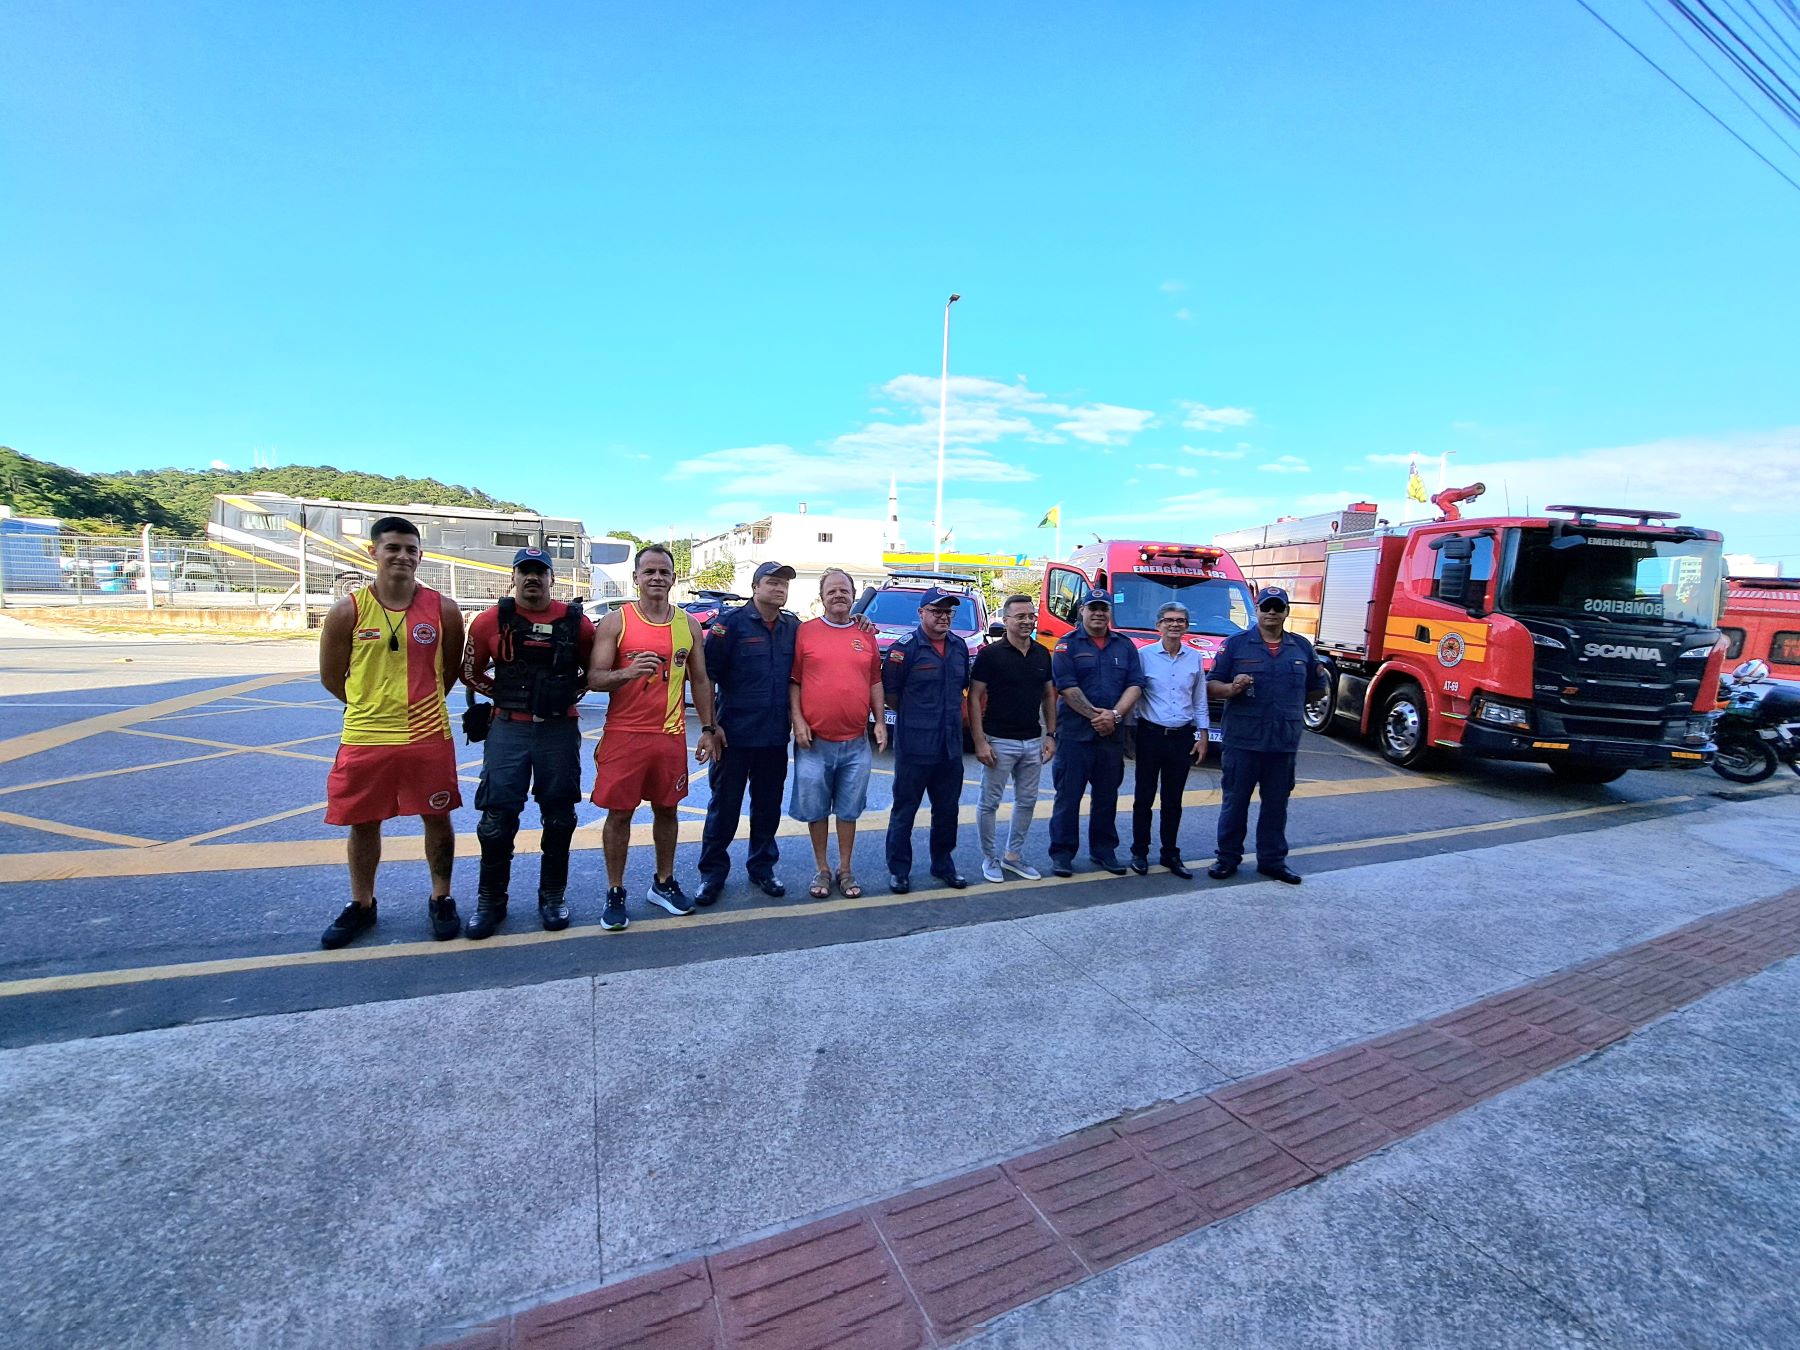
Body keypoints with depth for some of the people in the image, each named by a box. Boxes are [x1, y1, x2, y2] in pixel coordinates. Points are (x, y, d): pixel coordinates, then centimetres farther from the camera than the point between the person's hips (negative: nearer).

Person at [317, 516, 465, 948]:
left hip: (429, 736, 0)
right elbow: (331, 677, 6)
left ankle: (441, 900, 27)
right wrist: (372, 704, 11)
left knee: (437, 819, 9)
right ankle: (361, 905, 34)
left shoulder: (443, 609, -3)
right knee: (362, 824, 14)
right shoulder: (347, 611, -4)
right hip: (364, 738, 1)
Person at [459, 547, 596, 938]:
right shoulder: (491, 621, 0)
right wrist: (503, 694, 3)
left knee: (559, 816, 9)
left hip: (560, 730, 1)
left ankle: (553, 896, 24)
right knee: (497, 817, 2)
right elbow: (470, 672, 11)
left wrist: (569, 694, 3)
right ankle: (490, 900, 19)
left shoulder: (576, 622, 0)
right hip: (508, 729, 0)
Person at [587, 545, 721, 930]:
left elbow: (700, 680, 11)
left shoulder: (688, 624, 6)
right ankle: (615, 893, 18)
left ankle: (663, 883, 29)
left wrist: (708, 729, 7)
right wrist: (627, 673, -28)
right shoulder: (615, 622, -4)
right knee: (619, 813, 4)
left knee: (666, 810, 13)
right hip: (624, 735, -3)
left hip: (671, 735, 3)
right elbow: (594, 679, -8)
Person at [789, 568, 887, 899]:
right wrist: (798, 719, -10)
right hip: (814, 741, -2)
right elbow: (794, 681, -1)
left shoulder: (866, 635, 8)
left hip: (856, 743, 2)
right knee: (815, 809, 9)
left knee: (849, 810, 12)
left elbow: (875, 682, 11)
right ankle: (822, 869, 26)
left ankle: (846, 870, 27)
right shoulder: (805, 632, -1)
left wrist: (880, 722, 5)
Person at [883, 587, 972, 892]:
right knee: (904, 810, 5)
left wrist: (951, 718, 13)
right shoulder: (905, 648, -11)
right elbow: (890, 692, -8)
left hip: (951, 746, 6)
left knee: (947, 810, 16)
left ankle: (943, 864, 32)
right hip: (914, 748, -6)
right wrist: (913, 718, 2)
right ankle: (898, 870, 18)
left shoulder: (959, 647, 8)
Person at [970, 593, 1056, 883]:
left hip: (1033, 742, 6)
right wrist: (979, 742, -16)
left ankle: (1013, 855, 29)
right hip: (999, 741, -5)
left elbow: (1049, 695, 14)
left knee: (1027, 802, 14)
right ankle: (990, 858, 21)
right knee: (989, 803, 5)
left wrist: (1050, 735, 7)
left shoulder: (1042, 654, 6)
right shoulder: (990, 654, -10)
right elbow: (974, 697, -11)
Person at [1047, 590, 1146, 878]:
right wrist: (1095, 715, -15)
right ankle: (1062, 853, 9)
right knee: (1068, 796, 1)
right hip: (1075, 733, -4)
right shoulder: (1067, 645, -1)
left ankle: (1104, 851, 25)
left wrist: (1114, 714, -11)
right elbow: (1066, 687, -10)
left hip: (1112, 735, 4)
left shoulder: (1125, 645, 11)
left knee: (1107, 796, 13)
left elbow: (1135, 685, 3)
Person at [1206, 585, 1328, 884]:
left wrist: (1291, 705, 5)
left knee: (1277, 803, 12)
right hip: (1243, 739, -3)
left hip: (1285, 742, 3)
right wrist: (1232, 688, -20)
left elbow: (1316, 689, 18)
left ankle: (1272, 860, 24)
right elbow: (1212, 685, -1)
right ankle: (1228, 857, 16)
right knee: (1235, 801, 4)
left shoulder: (1302, 647, 12)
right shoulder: (1236, 644, 2)